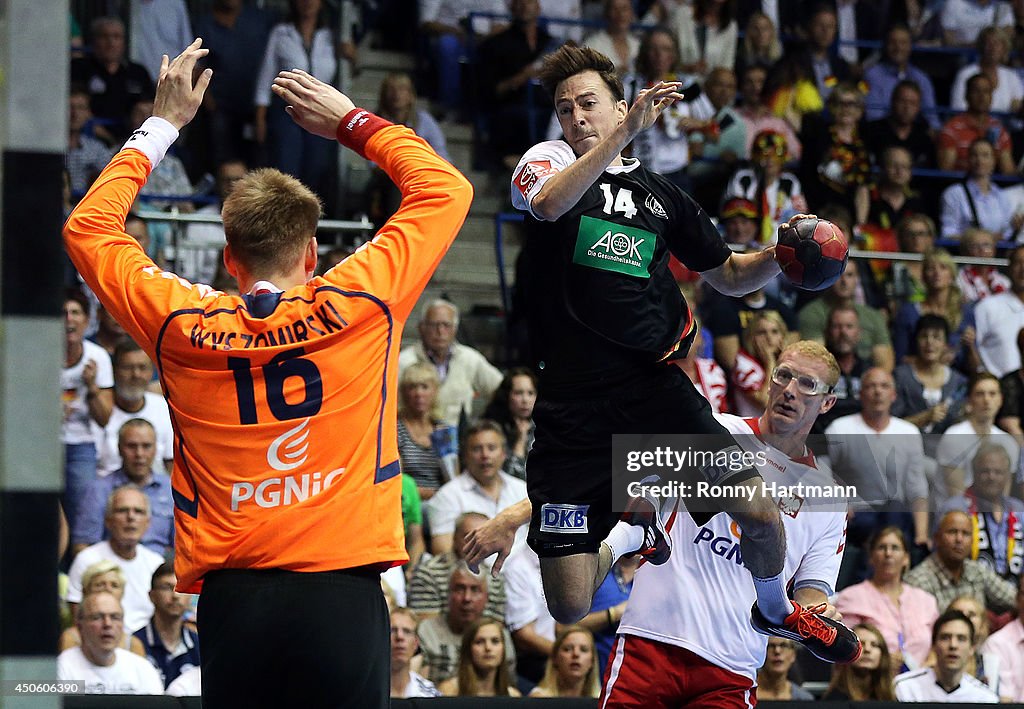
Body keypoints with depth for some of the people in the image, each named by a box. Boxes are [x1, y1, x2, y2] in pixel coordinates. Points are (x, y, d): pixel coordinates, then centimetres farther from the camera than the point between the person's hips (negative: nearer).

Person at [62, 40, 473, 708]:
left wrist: (165, 124, 25)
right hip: (343, 589, -1)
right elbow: (447, 189, 12)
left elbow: (88, 226, 20)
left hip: (231, 596, 2)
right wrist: (351, 121, 21)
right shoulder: (357, 306, -1)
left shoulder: (183, 326, 3)